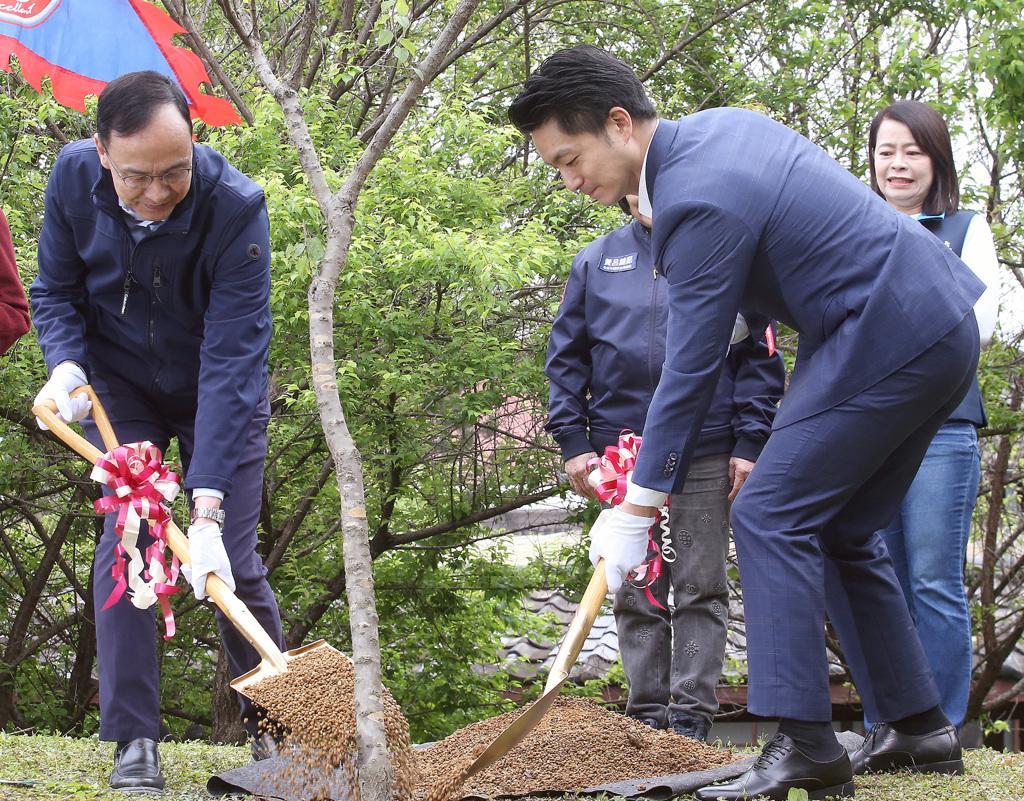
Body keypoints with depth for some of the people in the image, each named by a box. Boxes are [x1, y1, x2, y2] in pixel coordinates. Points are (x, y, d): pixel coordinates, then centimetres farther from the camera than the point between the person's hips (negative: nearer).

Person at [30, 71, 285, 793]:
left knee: (232, 562, -4)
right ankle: (135, 740, -4)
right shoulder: (73, 178, -22)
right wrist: (66, 364, -28)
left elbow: (230, 360, -36)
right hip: (122, 385, 2)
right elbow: (55, 292, -6)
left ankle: (272, 722, 16)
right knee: (124, 543, -11)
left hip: (220, 397, -2)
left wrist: (208, 502, -41)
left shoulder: (236, 207, -33)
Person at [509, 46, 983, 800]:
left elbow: (692, 369, -18)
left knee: (771, 516, -10)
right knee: (842, 530, 15)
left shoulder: (699, 202, -21)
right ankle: (920, 726, 19)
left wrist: (637, 511, -12)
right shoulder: (721, 124, 8)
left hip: (889, 341, -10)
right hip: (941, 326, 10)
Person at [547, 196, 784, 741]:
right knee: (635, 593, 5)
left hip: (706, 453, -2)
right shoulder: (594, 262, 13)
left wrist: (749, 442, -6)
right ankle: (646, 714, 10)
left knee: (700, 588, -1)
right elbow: (565, 357, 11)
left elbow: (759, 354, 3)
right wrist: (573, 442, 1)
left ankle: (691, 715, 1)